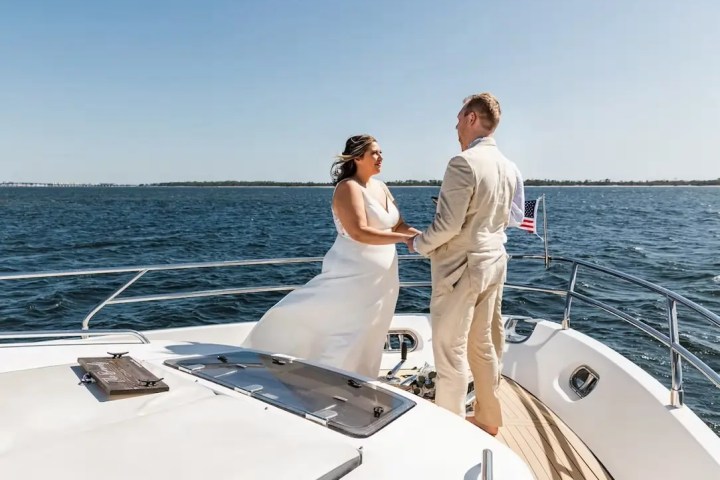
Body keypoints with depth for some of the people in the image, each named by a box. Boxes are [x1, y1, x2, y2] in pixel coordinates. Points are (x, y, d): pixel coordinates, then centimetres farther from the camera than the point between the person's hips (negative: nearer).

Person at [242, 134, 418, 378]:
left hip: (380, 280, 8)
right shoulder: (348, 187, -13)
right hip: (352, 277, -8)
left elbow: (399, 225, 11)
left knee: (365, 343, 15)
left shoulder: (381, 187, 11)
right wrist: (403, 238, -27)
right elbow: (359, 232, -25)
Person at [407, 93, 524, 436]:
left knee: (451, 350, 3)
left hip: (461, 266, -8)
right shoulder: (509, 168, 7)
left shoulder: (463, 163, -18)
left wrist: (419, 244, -4)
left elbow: (448, 225, -20)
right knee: (484, 346, 18)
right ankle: (488, 418, 31)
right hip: (494, 262, 8)